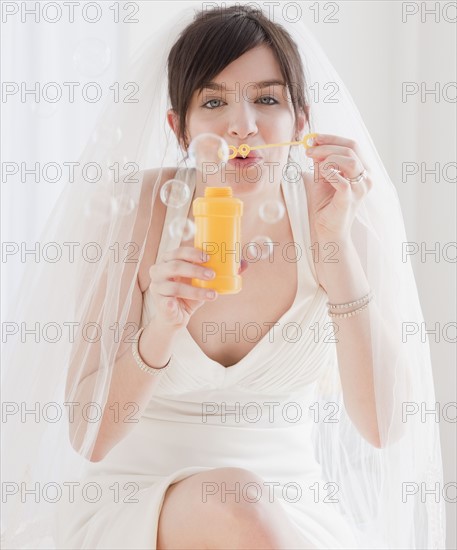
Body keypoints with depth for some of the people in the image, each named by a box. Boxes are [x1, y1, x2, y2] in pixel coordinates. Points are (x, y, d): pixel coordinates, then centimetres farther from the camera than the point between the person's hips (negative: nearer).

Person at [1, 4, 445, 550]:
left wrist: (335, 243, -23)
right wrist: (161, 330, -30)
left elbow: (383, 429, -16)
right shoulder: (133, 213, -10)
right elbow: (89, 436, -11)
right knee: (230, 502, -32)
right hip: (134, 501, -1)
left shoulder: (343, 217, -7)